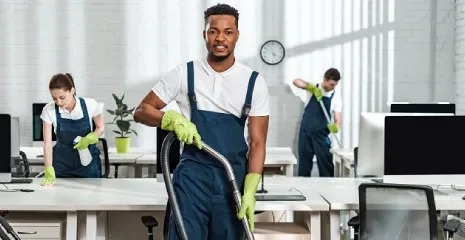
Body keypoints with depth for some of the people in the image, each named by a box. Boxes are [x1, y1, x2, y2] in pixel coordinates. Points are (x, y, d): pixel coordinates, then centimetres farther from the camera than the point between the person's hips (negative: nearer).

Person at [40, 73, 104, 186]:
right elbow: (47, 143, -16)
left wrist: (89, 139, -22)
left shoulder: (90, 104, -18)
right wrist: (49, 173, -27)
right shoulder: (48, 110, -17)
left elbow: (100, 128, -1)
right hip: (62, 162, 0)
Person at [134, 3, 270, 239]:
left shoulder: (254, 81, 0)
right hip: (193, 175, -1)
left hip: (234, 177, 1)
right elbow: (141, 111, 4)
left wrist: (250, 190, -12)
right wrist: (173, 119, -16)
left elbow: (257, 142, -1)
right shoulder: (184, 74, 0)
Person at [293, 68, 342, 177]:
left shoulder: (336, 97, -5)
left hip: (321, 134, -1)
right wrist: (312, 88, -29)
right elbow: (296, 81, -16)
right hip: (305, 131, 1)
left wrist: (336, 127, -32)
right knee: (304, 161, 8)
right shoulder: (314, 87, -3)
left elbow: (337, 119, -9)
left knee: (325, 162, -2)